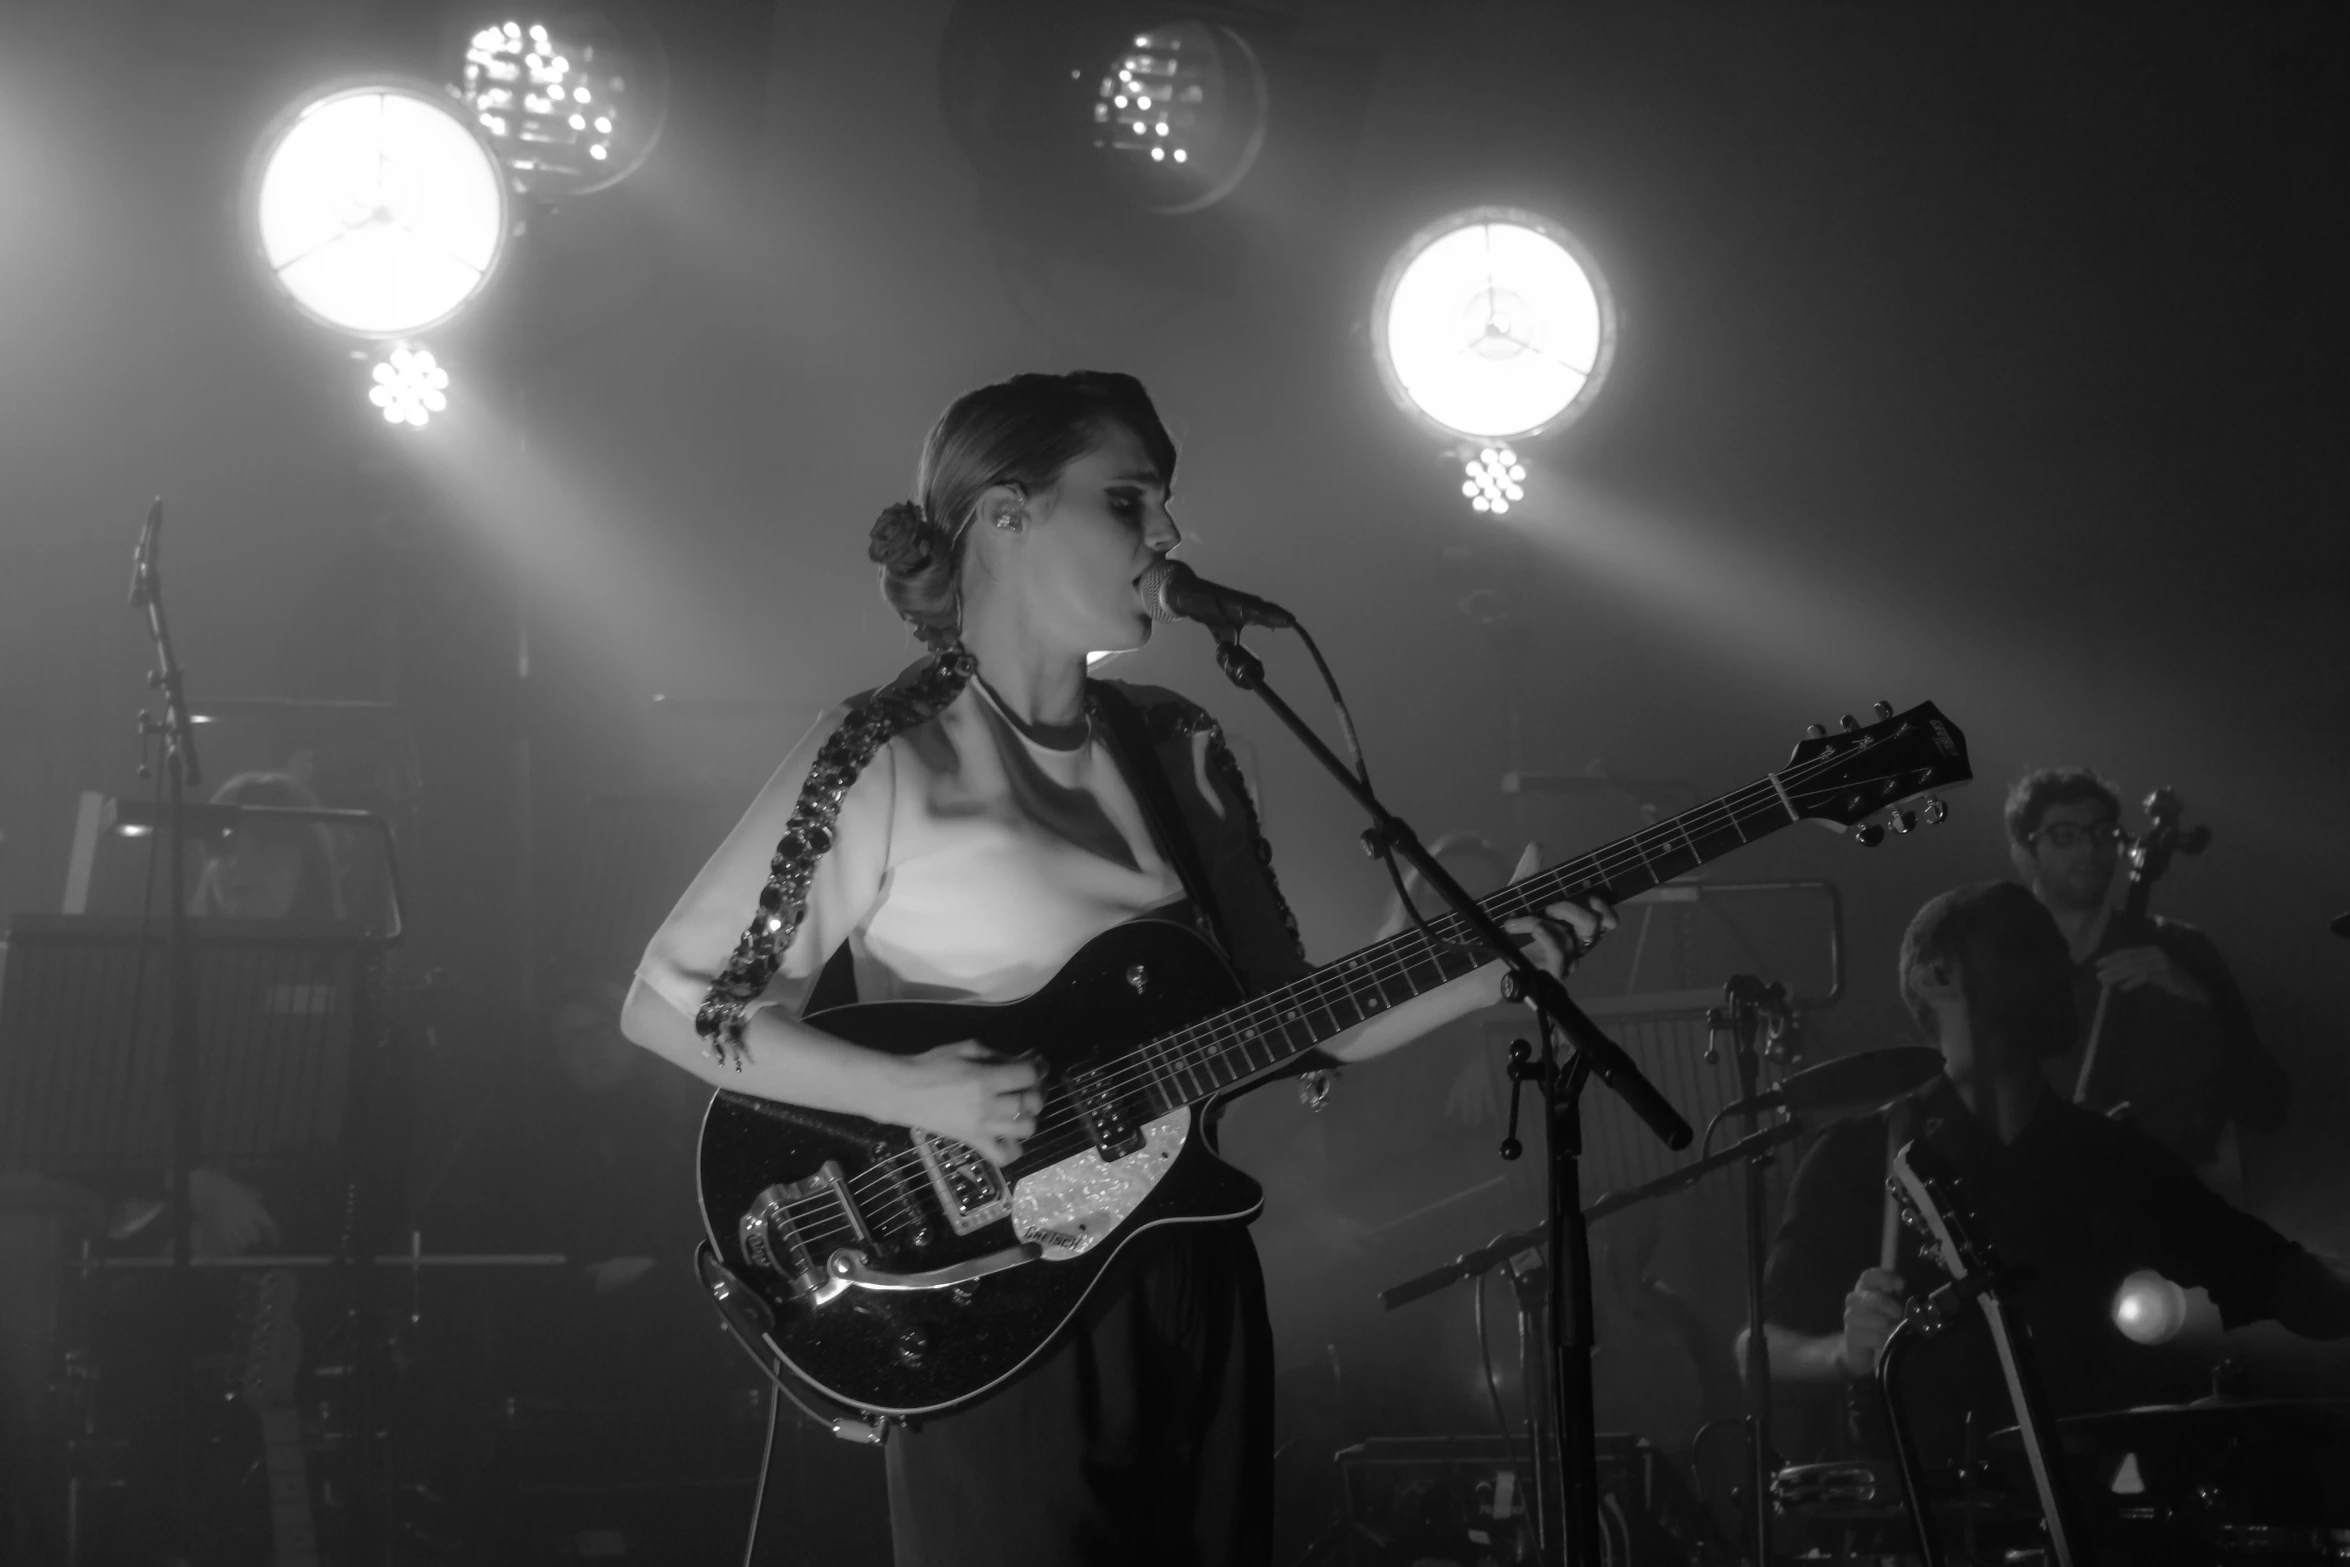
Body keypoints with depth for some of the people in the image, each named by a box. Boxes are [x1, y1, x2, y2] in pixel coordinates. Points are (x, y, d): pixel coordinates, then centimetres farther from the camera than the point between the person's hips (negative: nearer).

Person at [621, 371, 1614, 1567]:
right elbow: (666, 999, -9)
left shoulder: (1177, 751, 8)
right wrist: (911, 1092, -20)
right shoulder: (886, 763, -10)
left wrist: (1489, 975, -4)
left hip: (1196, 1287, 6)